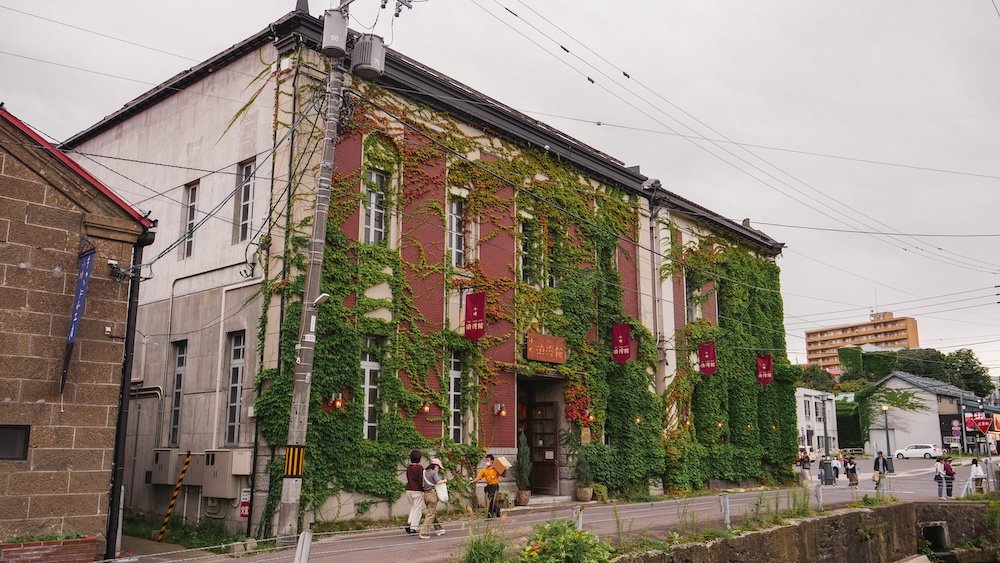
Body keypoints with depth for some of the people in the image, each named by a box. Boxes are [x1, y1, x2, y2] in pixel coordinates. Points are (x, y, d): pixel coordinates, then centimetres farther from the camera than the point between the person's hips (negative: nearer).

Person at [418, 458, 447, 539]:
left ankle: (438, 529, 32)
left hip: (425, 494, 7)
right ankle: (424, 533, -7)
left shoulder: (424, 472, 10)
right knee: (430, 514, -2)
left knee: (434, 512, 20)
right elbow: (438, 482, -23)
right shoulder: (434, 473, -9)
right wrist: (444, 480, -6)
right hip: (432, 494, -7)